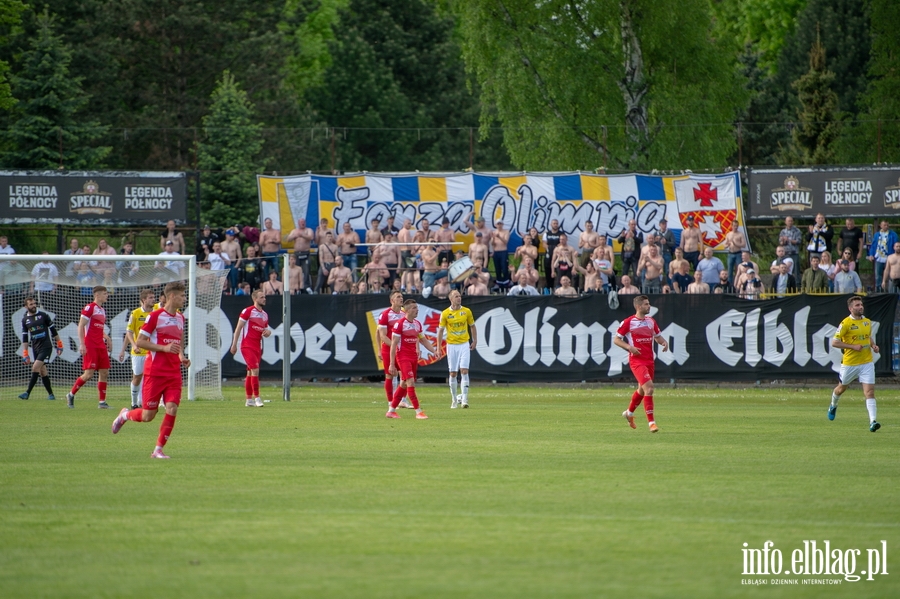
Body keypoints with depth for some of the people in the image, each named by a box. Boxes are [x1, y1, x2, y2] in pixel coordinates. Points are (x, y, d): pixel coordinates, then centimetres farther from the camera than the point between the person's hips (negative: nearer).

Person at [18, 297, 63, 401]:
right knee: (42, 371, 4)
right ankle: (50, 394, 13)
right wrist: (25, 354, 7)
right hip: (35, 348, 5)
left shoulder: (43, 315, 0)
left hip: (46, 346, -4)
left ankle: (27, 393, -17)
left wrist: (59, 344, 7)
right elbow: (24, 337, 11)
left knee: (35, 368, -16)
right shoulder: (25, 320, 8)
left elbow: (53, 330, 6)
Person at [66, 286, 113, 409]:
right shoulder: (90, 308, -7)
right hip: (90, 346, -8)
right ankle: (71, 394, 6)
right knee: (89, 373, -11)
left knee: (104, 373, 3)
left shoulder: (102, 310, 18)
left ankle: (102, 402, 7)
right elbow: (80, 326, -12)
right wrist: (82, 344, -19)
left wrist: (106, 337, 7)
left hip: (101, 346, 8)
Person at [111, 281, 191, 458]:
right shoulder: (155, 316, -8)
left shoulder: (180, 318, 13)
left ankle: (158, 449, 0)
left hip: (174, 374, 5)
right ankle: (125, 415, 30)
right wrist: (164, 348, -19)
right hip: (155, 372, -5)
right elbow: (140, 341, -9)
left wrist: (182, 357, 9)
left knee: (172, 409, -11)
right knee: (148, 415, -3)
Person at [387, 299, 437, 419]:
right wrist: (392, 364, -14)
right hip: (402, 356, -7)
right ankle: (418, 412, -17)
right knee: (411, 382, -16)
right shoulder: (399, 324, -12)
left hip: (414, 357, 7)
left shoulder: (417, 324, 10)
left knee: (404, 384, 10)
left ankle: (391, 411, 20)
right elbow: (393, 345, -11)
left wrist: (434, 351, 5)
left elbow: (423, 340, 21)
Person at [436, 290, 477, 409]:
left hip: (464, 344, 0)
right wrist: (439, 347, -1)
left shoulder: (466, 311, 1)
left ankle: (464, 399, -14)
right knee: (453, 373, 3)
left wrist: (474, 341, 7)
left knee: (464, 370, -12)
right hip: (451, 344, 0)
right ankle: (454, 400, 13)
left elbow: (472, 326, 14)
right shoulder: (445, 313, -2)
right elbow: (441, 330, 2)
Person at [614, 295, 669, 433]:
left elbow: (657, 336, 22)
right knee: (649, 387, -20)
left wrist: (664, 342, 0)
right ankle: (651, 422, -18)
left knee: (642, 390, 19)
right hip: (637, 360, -7)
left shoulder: (651, 321, 10)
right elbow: (616, 339, -2)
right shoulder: (628, 322, -7)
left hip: (650, 360, 7)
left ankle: (629, 413, 46)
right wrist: (629, 347, -18)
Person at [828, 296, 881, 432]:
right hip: (849, 363, -3)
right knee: (841, 388, 19)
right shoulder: (846, 323, -12)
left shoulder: (867, 322, 7)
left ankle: (873, 421, -19)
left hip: (867, 363, 3)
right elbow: (834, 342, -14)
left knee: (869, 391, -12)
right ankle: (833, 405, 51)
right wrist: (854, 347, -19)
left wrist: (873, 346, 3)